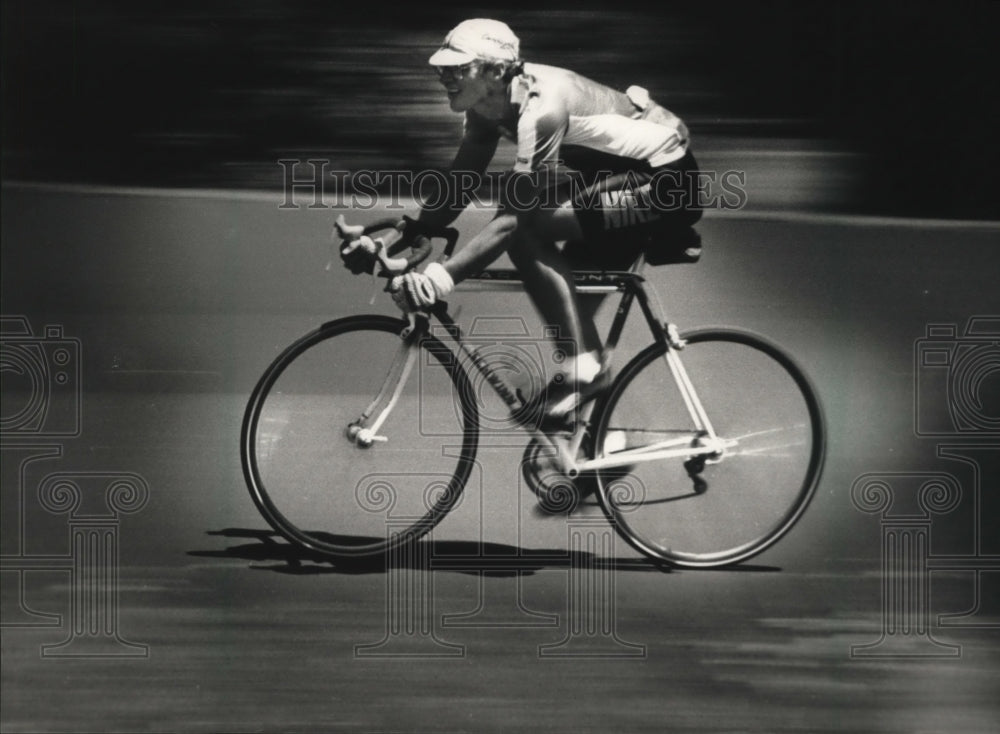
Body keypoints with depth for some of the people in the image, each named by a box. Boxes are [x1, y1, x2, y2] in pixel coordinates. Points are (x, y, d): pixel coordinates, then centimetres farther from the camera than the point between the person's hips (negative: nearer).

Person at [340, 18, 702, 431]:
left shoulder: (543, 106, -31)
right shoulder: (488, 106, -3)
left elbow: (514, 216, -36)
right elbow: (457, 190, 2)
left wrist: (443, 276, -45)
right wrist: (390, 241, -10)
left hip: (664, 178, -10)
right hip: (622, 170, 10)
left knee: (527, 230, -23)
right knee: (568, 295, 5)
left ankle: (584, 369, -16)